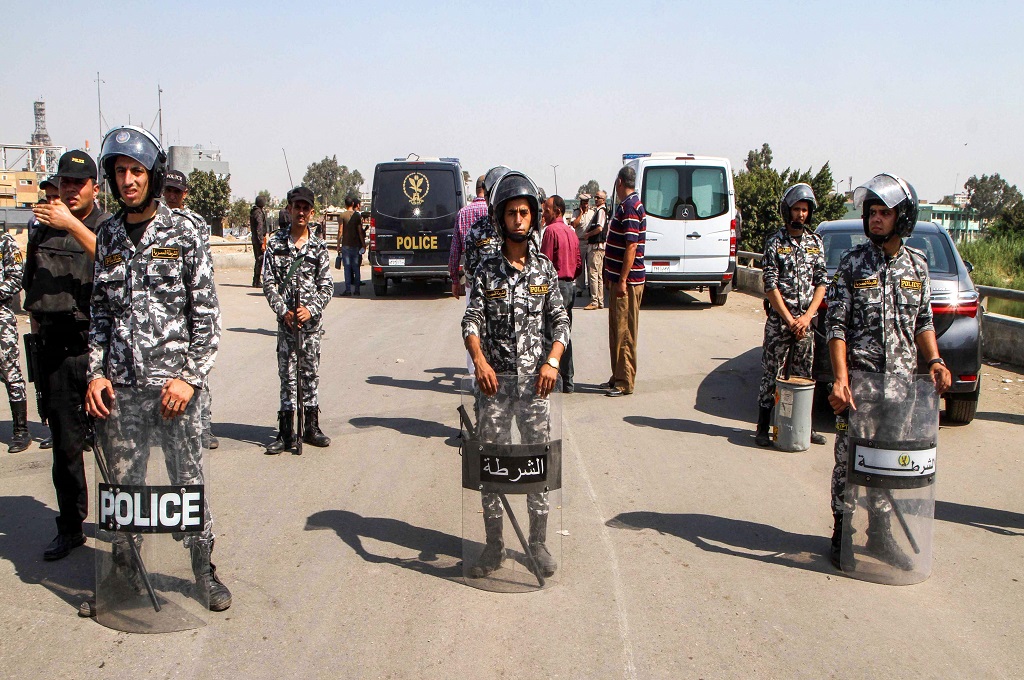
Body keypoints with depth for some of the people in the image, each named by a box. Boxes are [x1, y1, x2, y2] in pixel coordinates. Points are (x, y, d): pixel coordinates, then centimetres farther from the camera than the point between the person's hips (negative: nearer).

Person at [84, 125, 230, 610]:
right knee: (124, 484, 9)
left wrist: (190, 376, -10)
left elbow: (206, 313, -3)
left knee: (188, 481, 3)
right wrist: (96, 372, 4)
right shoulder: (108, 235, 10)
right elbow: (100, 311, 15)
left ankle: (204, 570, 19)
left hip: (172, 383, -3)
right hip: (119, 387, 3)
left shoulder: (183, 232, -1)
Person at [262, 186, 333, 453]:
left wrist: (311, 309, -12)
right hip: (286, 320, -1)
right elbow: (268, 283, 1)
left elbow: (327, 286, 2)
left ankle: (311, 427, 19)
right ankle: (286, 433, 8)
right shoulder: (276, 243, 2)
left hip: (311, 321, 1)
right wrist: (283, 311, -10)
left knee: (310, 374, 8)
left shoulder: (319, 247, 3)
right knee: (287, 375, 2)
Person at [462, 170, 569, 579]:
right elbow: (472, 319, -5)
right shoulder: (487, 271, 2)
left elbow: (560, 320, 3)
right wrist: (479, 359, -22)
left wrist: (552, 360, -14)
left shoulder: (545, 270, 5)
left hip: (535, 380, 1)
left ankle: (538, 543, 19)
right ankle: (494, 545, 16)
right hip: (494, 379, 0)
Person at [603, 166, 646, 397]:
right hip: (619, 278, 10)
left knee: (624, 333, -5)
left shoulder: (630, 207, -16)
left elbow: (631, 246, -22)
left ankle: (625, 382, 1)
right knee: (617, 331, 15)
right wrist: (611, 276, 24)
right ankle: (618, 377, 23)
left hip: (627, 281, -10)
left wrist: (622, 280, -23)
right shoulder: (626, 205, 15)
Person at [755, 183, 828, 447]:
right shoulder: (775, 242, -2)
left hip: (805, 321, 4)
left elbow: (821, 282, 6)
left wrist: (807, 317, -6)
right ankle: (763, 428, 4)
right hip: (778, 321, -4)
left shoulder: (816, 243, 10)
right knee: (771, 374, -1)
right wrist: (790, 320, -11)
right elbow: (770, 286, -7)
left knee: (803, 376, 10)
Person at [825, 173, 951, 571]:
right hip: (857, 381, -3)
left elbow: (923, 322, 16)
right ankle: (842, 533, 16)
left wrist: (934, 361, -2)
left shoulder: (917, 266, 7)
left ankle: (879, 533, 23)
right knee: (849, 460, 2)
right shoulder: (852, 263, -4)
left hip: (902, 382, 3)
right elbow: (836, 326, -8)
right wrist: (840, 379, -18)